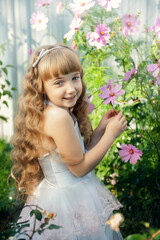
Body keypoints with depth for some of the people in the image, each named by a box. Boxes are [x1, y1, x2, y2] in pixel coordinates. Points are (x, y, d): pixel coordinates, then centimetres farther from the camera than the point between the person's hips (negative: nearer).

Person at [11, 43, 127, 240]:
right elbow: (79, 167, -19)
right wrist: (110, 135, -11)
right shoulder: (58, 116, -25)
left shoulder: (63, 112, 3)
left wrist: (101, 128, 3)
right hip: (67, 200, -9)